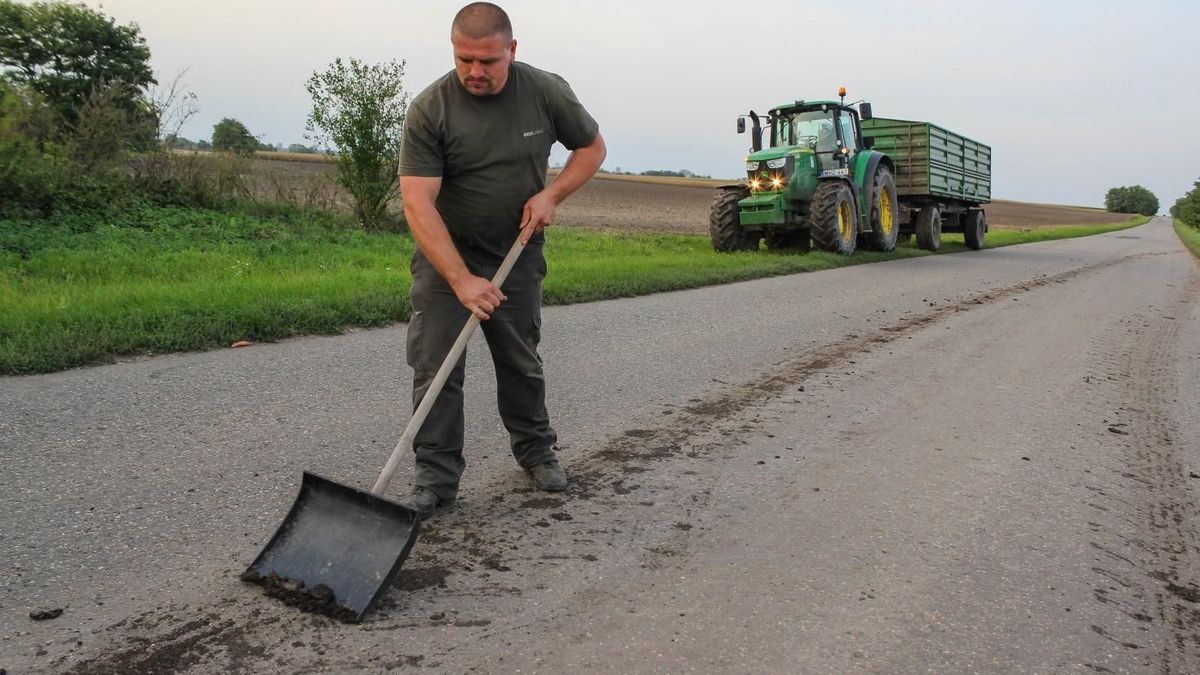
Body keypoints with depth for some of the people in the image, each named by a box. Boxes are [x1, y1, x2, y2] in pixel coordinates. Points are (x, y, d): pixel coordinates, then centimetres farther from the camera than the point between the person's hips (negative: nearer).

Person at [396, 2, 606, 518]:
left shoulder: (547, 93, -9)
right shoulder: (429, 110, -18)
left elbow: (592, 146, 6)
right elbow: (418, 203, -25)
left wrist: (552, 193, -12)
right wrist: (462, 280, -33)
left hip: (517, 253, 2)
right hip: (445, 254, -2)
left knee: (521, 364, 12)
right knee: (435, 368, -6)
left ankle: (536, 450, 32)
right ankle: (436, 479, 4)